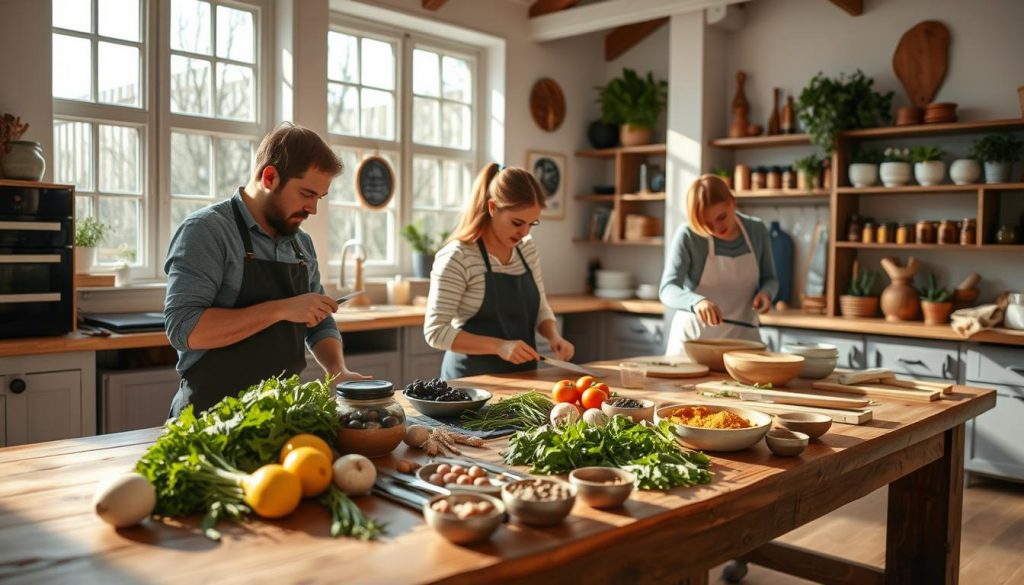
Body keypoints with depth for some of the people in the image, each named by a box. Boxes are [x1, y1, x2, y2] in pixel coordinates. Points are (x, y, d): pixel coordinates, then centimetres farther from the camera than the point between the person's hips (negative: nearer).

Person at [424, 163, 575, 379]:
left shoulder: (528, 249, 5)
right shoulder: (457, 258, -15)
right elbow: (436, 331, -17)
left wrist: (554, 336, -5)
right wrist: (499, 346, -24)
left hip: (522, 374, 5)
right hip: (473, 377, -5)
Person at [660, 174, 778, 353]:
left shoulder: (757, 230, -4)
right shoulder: (687, 236, -16)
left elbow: (769, 279, 9)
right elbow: (668, 290, -24)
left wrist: (765, 293, -14)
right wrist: (696, 301, -44)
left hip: (742, 337, 3)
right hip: (693, 338, -3)